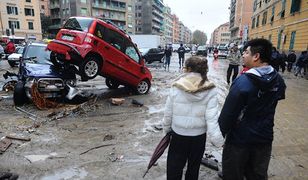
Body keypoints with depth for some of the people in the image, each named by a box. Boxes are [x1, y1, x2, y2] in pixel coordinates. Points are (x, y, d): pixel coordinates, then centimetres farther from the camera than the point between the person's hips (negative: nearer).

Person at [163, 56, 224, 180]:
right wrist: (218, 140, -10)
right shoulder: (210, 90, -12)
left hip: (178, 135, -1)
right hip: (199, 136, 2)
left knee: (174, 168, 14)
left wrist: (166, 129, 9)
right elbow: (211, 118, -17)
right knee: (194, 168, 24)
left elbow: (168, 113, -7)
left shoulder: (176, 87, -13)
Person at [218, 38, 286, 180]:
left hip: (240, 138, -6)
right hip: (265, 137, 6)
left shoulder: (243, 82, -25)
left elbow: (228, 112, -22)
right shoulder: (278, 80, -2)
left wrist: (221, 131, -7)